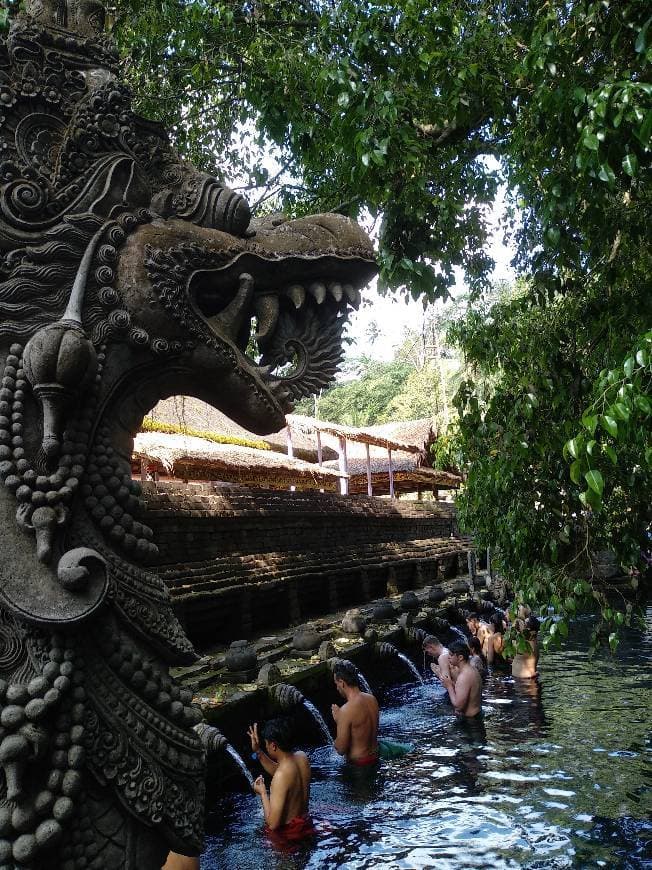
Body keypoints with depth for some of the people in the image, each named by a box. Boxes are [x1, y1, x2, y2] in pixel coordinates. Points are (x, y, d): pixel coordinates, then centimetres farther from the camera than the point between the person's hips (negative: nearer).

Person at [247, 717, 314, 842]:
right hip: (304, 825, 8)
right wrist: (258, 751, 5)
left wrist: (262, 793, -15)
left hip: (286, 834, -8)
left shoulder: (281, 777, -31)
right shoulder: (302, 757, -7)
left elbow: (273, 823, -29)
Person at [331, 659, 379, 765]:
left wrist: (337, 720, -8)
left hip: (358, 763, -8)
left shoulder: (346, 711, -25)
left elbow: (341, 749, -19)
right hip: (375, 758, 8)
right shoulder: (372, 699, -2)